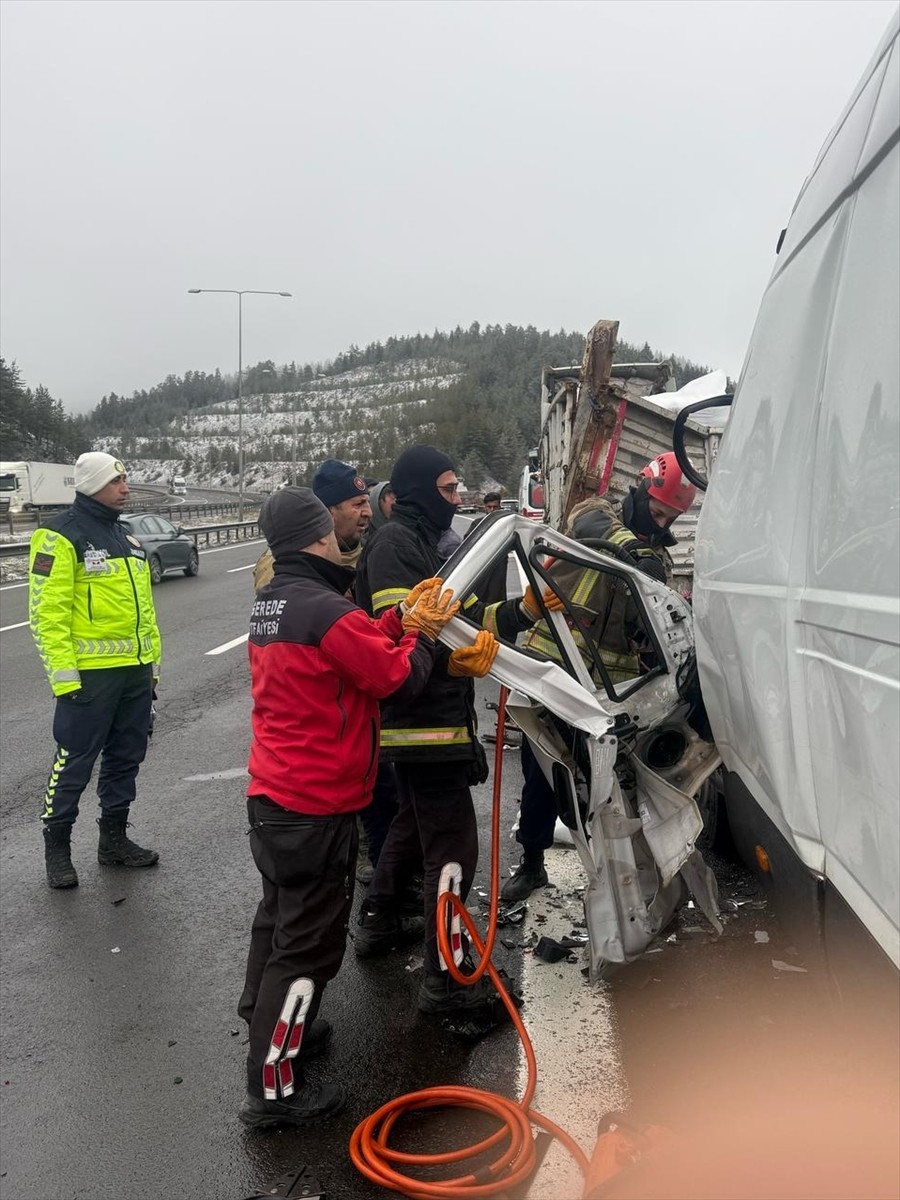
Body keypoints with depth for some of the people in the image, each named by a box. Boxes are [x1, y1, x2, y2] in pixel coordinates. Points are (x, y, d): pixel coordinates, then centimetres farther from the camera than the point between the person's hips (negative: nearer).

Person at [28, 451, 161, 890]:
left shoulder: (127, 538, 16)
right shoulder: (60, 537, -9)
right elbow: (47, 611, -15)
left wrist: (153, 662, 17)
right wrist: (64, 675, -19)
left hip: (136, 671, 8)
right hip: (90, 673, -8)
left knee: (125, 757, 14)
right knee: (75, 760, 1)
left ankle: (114, 838, 27)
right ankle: (56, 846, 16)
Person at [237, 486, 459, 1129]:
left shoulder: (270, 605, 8)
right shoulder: (326, 610, -23)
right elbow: (401, 676, -17)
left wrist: (400, 618, -1)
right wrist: (423, 630, -2)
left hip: (270, 798, 10)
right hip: (317, 809, -10)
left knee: (280, 920, 25)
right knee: (309, 946, 1)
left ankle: (274, 1027, 43)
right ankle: (274, 1089, 11)